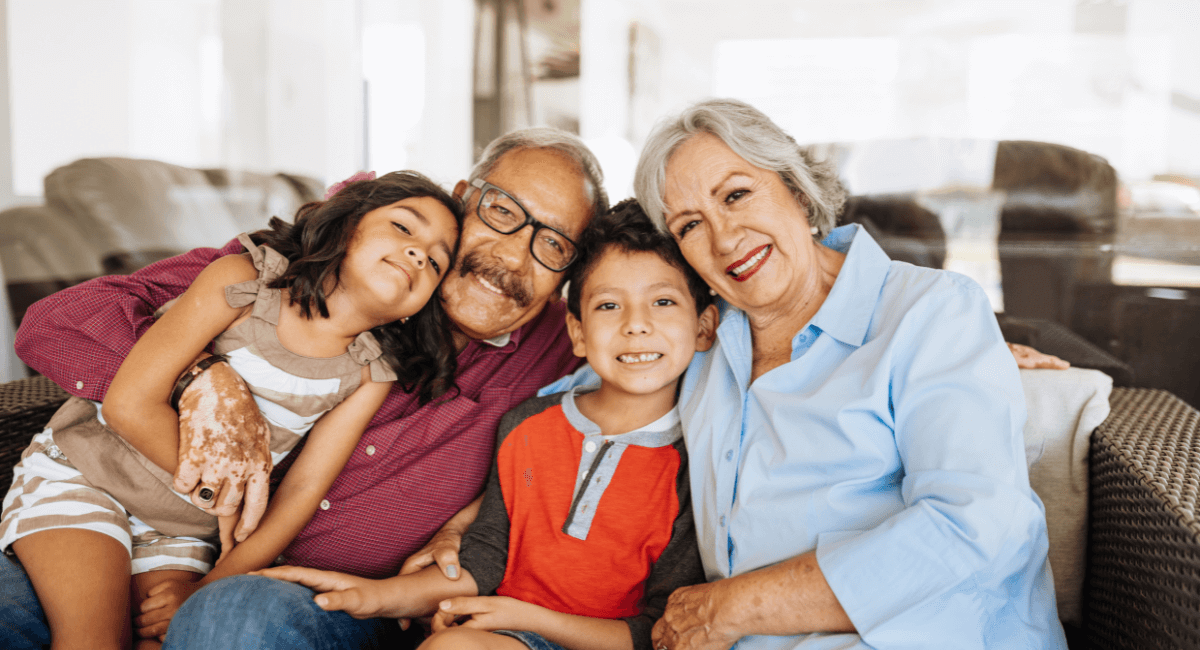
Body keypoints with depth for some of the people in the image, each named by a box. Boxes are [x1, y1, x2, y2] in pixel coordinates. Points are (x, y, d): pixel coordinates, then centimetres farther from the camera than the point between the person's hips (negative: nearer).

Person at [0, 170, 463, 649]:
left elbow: (303, 491, -8)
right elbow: (131, 405, -19)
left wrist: (205, 593, -11)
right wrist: (217, 489, -12)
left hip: (181, 534, 4)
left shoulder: (370, 376, -8)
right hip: (81, 473, -3)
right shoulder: (243, 280, -17)